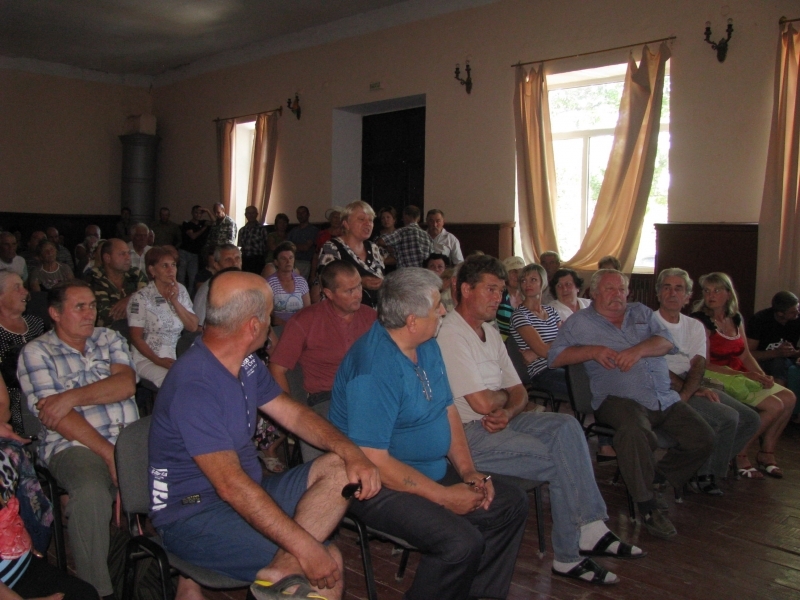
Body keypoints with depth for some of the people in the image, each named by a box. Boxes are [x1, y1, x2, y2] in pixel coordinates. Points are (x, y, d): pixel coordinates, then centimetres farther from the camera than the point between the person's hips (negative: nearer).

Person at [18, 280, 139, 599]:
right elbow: (54, 415, -7)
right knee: (91, 493, -36)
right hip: (74, 445, -4)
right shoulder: (36, 353, 5)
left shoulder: (110, 339, 18)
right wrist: (109, 453, -15)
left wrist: (74, 396, -12)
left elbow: (126, 384, 1)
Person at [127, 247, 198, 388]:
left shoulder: (180, 290, 9)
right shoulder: (141, 297, -6)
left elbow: (193, 327, 3)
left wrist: (175, 301, -7)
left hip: (175, 358, 5)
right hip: (147, 359, -5)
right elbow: (136, 338, -6)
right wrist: (157, 360, -18)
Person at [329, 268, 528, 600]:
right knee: (462, 543, -28)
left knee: (512, 504, 7)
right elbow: (373, 461, -26)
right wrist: (444, 496, -20)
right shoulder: (373, 369, -26)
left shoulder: (427, 347, 4)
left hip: (434, 470, 10)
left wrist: (468, 471, -2)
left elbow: (447, 409, 11)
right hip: (379, 486, -9)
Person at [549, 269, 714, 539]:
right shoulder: (580, 322, 9)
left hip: (666, 398, 6)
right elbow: (554, 357, 0)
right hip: (619, 399, -6)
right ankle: (647, 506, -19)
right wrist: (592, 350, -13)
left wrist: (639, 350, -15)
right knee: (635, 432, -37)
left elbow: (666, 342, 6)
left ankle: (658, 477, 17)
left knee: (703, 438, -7)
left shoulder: (641, 312, 21)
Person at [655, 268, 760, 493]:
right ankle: (704, 474, -3)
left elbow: (698, 364, 0)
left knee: (750, 420, -6)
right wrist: (695, 389, -18)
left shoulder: (694, 326, 16)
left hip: (693, 388, 7)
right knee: (727, 417, -22)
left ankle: (711, 467, 4)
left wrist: (687, 393, -21)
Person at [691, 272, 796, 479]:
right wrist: (743, 375, -19)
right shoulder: (701, 321, -11)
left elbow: (745, 355, 14)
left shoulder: (736, 319, 11)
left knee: (789, 398, -4)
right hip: (717, 379, -8)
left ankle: (767, 453, 8)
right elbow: (705, 365, -16)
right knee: (774, 405, -18)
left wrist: (763, 376, -5)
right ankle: (740, 455, -4)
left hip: (740, 376, 8)